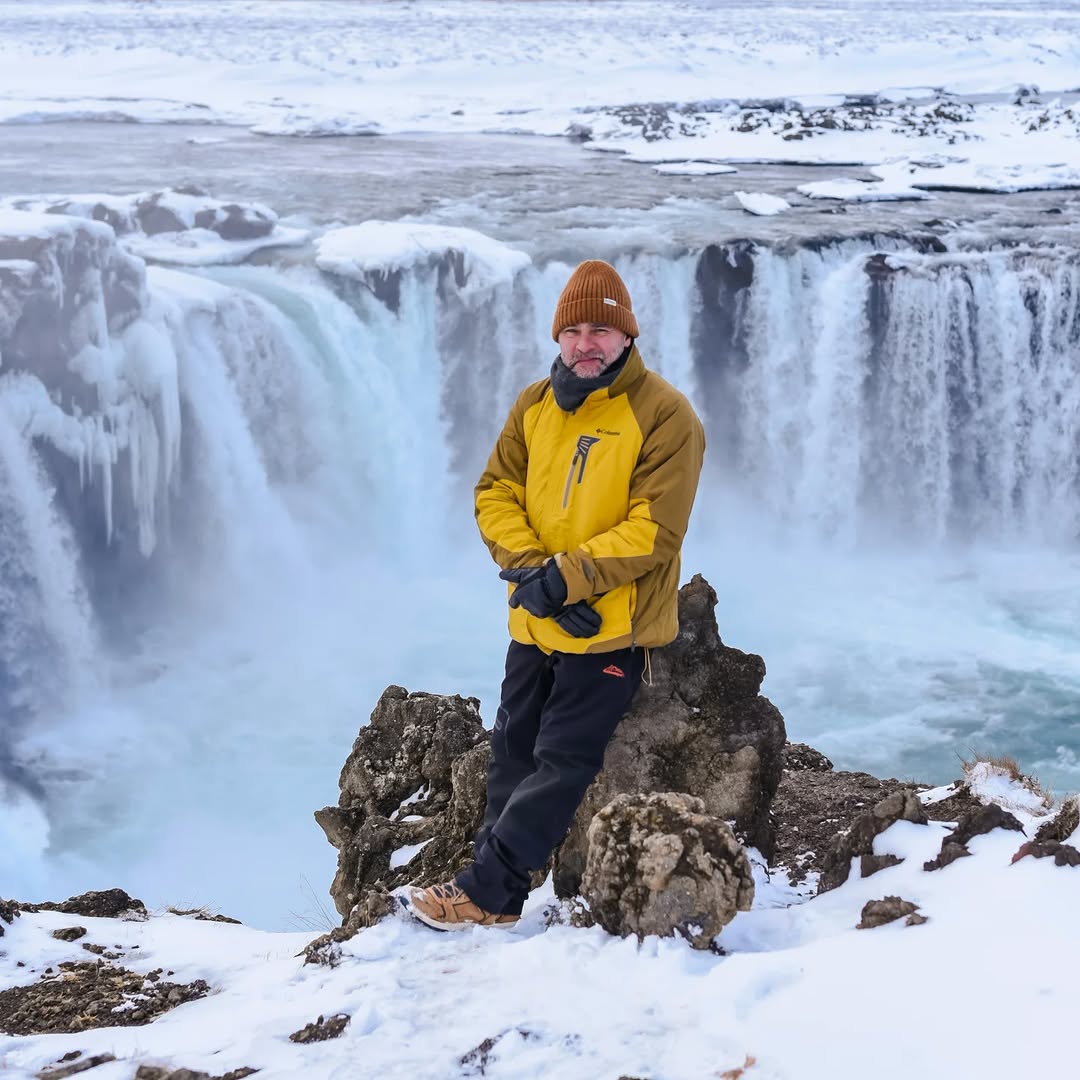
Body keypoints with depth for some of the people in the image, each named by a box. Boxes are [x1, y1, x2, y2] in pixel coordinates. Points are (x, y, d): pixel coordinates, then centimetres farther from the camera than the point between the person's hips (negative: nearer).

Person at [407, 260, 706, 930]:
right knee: (513, 754, 12)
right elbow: (496, 494, 4)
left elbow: (653, 531, -19)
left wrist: (567, 576, -23)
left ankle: (485, 892, 4)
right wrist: (529, 568, -14)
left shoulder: (664, 415, -14)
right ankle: (500, 898, 22)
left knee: (559, 767, -4)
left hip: (613, 626, -6)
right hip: (537, 621, 6)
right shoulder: (535, 406, 5)